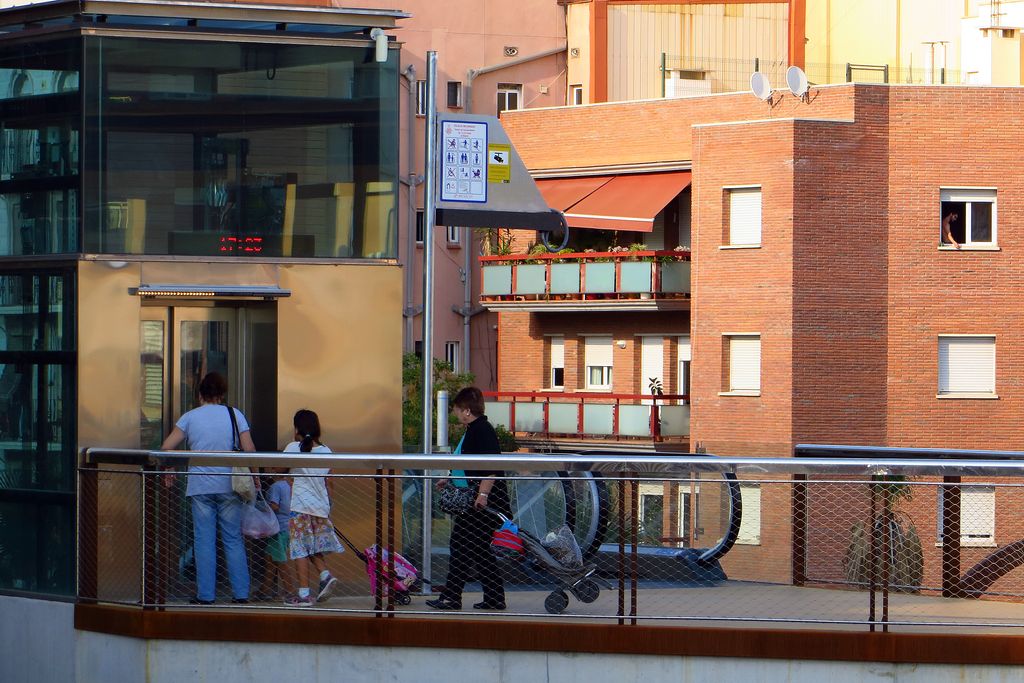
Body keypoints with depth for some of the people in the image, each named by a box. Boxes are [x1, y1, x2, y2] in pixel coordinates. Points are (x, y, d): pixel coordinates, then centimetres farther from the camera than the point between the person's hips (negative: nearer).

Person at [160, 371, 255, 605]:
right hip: (229, 486, 0)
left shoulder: (190, 417, 3)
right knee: (233, 540, 6)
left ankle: (205, 596, 2)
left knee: (204, 541, 3)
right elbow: (249, 450, -4)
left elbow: (166, 447, -1)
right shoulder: (234, 415, 3)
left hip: (200, 487, 0)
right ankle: (240, 594, 4)